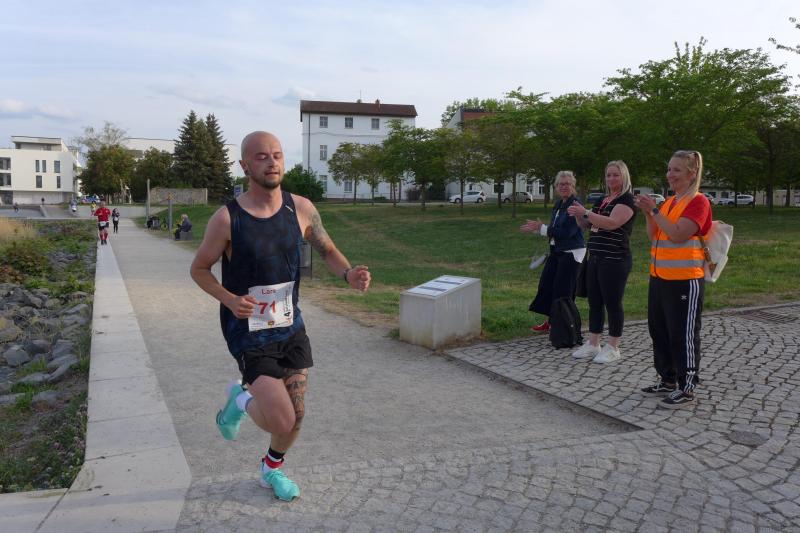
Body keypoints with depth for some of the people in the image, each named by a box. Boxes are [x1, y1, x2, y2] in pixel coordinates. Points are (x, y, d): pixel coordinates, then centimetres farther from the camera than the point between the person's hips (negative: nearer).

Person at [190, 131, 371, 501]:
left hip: (290, 326, 4)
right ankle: (241, 400, 22)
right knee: (281, 422, -13)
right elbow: (199, 268, -2)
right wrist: (230, 300, -21)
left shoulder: (301, 209, -5)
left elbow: (327, 251, 9)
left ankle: (272, 468, 44)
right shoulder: (227, 218, -15)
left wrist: (349, 274, -13)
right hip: (248, 331, -4)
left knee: (296, 417, 11)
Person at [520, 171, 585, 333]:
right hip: (556, 251, 9)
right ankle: (549, 321, 23)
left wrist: (542, 228, -17)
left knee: (562, 290, -4)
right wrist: (536, 228, 3)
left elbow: (566, 232, -23)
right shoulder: (558, 204, 11)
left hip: (571, 252, -9)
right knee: (546, 283, 11)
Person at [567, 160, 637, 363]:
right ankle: (593, 344, 20)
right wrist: (579, 215, 0)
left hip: (615, 261, -8)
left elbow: (612, 223, -24)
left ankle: (613, 348, 10)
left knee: (612, 303, -1)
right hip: (595, 259, 8)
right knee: (594, 302, 11)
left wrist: (585, 212, -24)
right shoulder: (602, 200, 16)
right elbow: (588, 224, 20)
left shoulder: (627, 200, -9)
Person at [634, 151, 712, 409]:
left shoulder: (698, 202, -10)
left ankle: (686, 388, 9)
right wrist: (648, 213, -1)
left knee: (683, 334, -1)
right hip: (659, 277, 8)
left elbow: (678, 234, -21)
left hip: (684, 280, -8)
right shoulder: (669, 202, 14)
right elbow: (654, 237, 13)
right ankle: (668, 380, 29)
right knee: (659, 330, 14)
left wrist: (654, 210, -17)